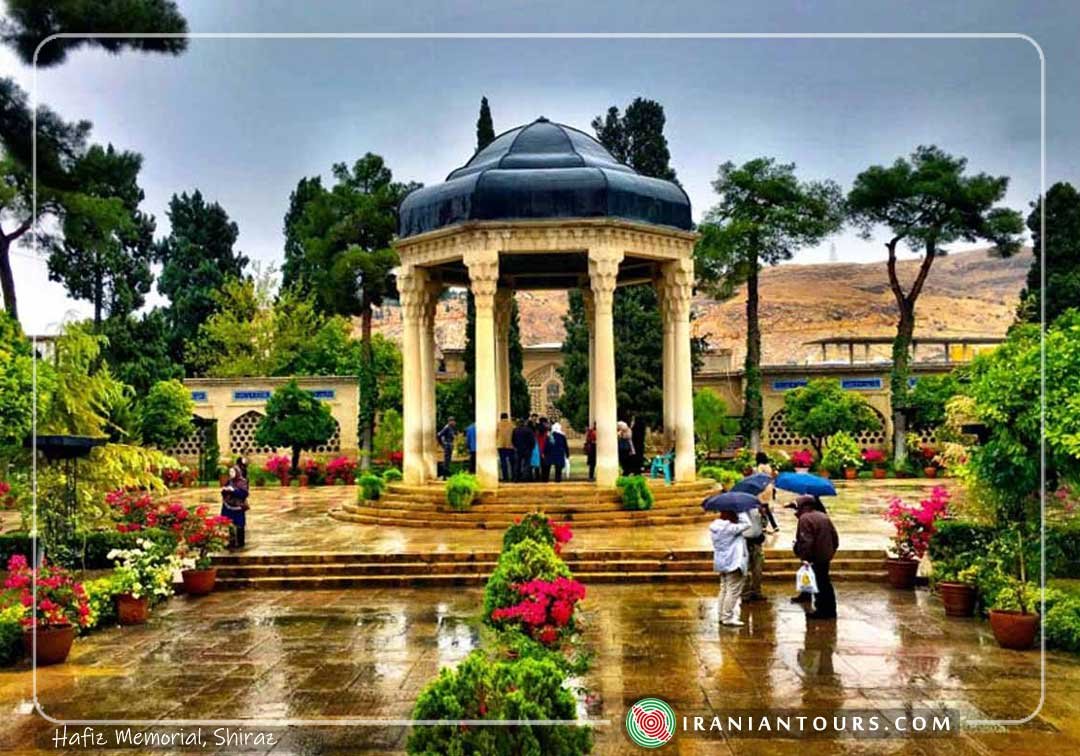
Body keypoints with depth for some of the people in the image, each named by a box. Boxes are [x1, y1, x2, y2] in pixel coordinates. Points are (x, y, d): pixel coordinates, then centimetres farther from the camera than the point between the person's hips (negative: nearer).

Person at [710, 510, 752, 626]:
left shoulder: (715, 526, 6)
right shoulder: (730, 527, -20)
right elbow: (747, 525, -18)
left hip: (721, 562, 10)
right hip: (733, 563, -10)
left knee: (724, 589, 17)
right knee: (733, 591, -4)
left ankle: (723, 616, 23)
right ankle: (728, 618, -3)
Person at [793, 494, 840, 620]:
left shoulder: (805, 518, -14)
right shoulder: (824, 516, 13)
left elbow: (806, 541, -23)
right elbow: (835, 537, 15)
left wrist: (805, 557, -20)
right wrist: (831, 551, 21)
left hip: (815, 558, -9)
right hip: (826, 556, 9)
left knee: (818, 584, -1)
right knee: (825, 583, 17)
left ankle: (822, 611, 2)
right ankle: (830, 610, 23)